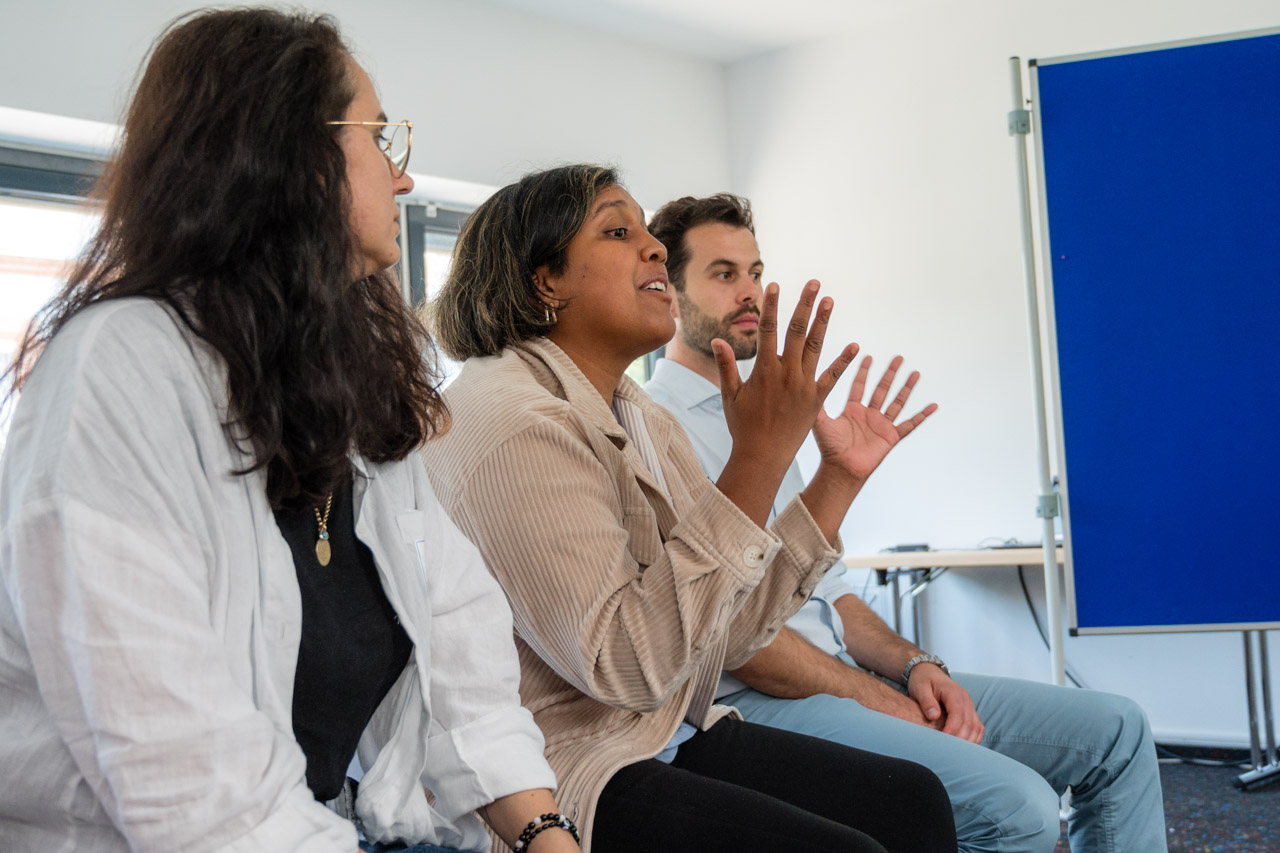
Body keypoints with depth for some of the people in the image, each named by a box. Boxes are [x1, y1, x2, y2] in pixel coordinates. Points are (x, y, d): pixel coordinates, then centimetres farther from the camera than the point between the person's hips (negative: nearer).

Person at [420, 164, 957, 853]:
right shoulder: (511, 420, -17)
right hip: (565, 774, -9)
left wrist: (839, 477, 9)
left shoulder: (646, 422, 12)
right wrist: (760, 456, -26)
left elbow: (728, 634, 11)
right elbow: (631, 665, -26)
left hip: (668, 738, 9)